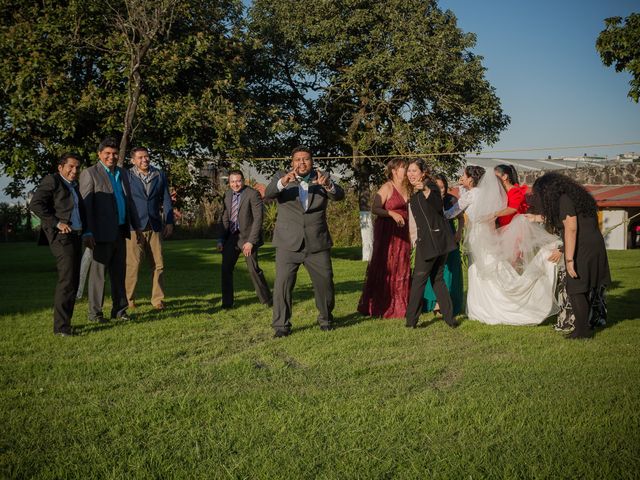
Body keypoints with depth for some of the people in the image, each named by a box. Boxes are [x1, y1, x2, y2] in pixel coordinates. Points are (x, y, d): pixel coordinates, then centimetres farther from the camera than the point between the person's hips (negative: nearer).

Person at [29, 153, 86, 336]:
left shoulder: (74, 186, 22)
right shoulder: (52, 181, -4)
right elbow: (35, 204, -15)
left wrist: (86, 231, 16)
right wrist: (57, 223, -18)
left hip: (76, 236, 9)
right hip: (61, 237, -9)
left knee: (73, 281, 10)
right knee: (67, 280, -14)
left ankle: (64, 322, 17)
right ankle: (61, 327, -12)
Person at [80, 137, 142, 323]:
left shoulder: (122, 174, 15)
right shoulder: (90, 173, -5)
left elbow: (129, 202, 20)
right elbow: (85, 205, -11)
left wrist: (137, 227, 17)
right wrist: (87, 233, -17)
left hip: (120, 232, 6)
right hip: (102, 233, -6)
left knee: (119, 272, 11)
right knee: (98, 273, 1)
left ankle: (119, 309, 20)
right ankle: (94, 313, 9)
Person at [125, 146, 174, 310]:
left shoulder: (160, 175, 11)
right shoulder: (127, 176, 2)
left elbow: (166, 199, 12)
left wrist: (169, 222, 6)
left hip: (155, 226, 3)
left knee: (158, 265, 4)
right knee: (132, 265, -4)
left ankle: (157, 299, 12)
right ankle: (128, 299, 7)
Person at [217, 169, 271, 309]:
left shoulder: (253, 194, -12)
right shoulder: (228, 195, 7)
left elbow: (258, 219, -15)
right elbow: (225, 218, 13)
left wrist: (251, 241, -18)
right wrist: (221, 239, 6)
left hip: (247, 236, -6)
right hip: (231, 237, 6)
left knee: (253, 269, -7)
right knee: (226, 269, 3)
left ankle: (266, 300, 9)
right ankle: (227, 302, 15)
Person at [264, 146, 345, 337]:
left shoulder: (321, 178, 7)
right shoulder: (282, 177, 3)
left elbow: (339, 195, -9)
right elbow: (268, 194, -15)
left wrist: (328, 185, -32)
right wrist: (283, 182, -36)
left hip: (317, 243, 2)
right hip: (288, 243, -1)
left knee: (325, 282, 7)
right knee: (282, 284, -7)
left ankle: (325, 319, 28)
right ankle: (281, 325, 3)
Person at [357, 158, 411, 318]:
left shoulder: (407, 188, 13)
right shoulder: (387, 187, -8)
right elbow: (374, 209, -15)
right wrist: (392, 213, -26)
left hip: (402, 233, 7)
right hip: (387, 232, -7)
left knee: (401, 268, 7)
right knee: (384, 268, -3)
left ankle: (399, 306, 14)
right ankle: (380, 307, 4)